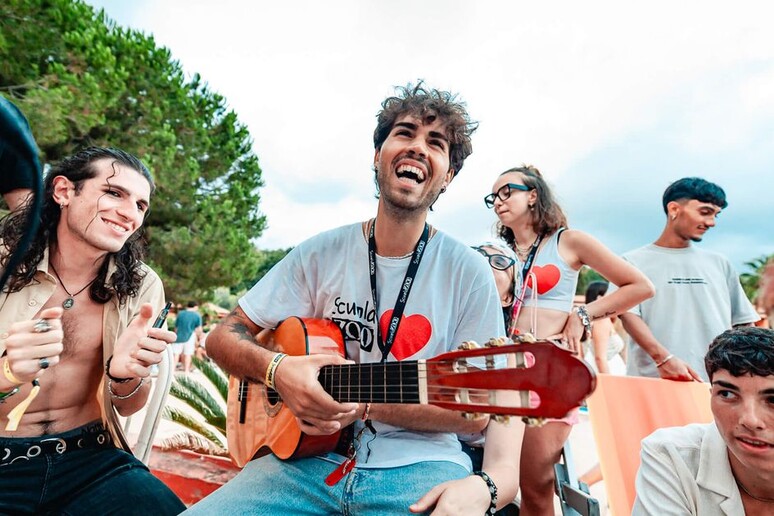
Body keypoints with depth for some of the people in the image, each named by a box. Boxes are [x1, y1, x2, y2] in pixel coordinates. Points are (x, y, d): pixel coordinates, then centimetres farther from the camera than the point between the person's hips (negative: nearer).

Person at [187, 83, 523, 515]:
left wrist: (365, 401, -16)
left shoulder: (469, 273, -5)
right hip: (307, 458, 2)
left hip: (417, 466, 0)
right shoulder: (321, 253, 0)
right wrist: (277, 368, -17)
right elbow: (223, 337, 4)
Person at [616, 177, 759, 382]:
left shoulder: (719, 264, 17)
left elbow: (743, 322, 18)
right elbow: (628, 315, -9)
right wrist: (663, 358, -21)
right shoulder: (634, 261, 3)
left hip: (718, 380, 4)